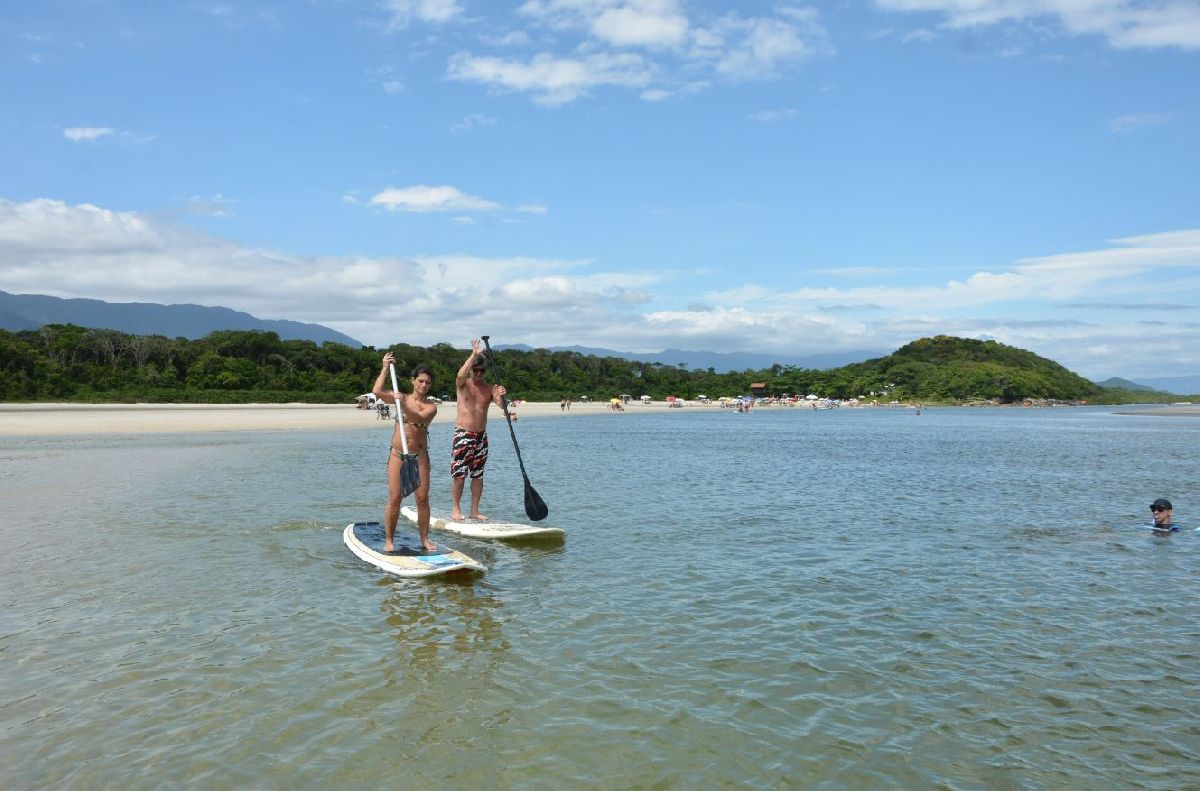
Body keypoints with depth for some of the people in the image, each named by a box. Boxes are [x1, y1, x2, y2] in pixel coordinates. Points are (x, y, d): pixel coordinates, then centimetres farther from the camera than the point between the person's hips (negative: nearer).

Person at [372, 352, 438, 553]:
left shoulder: (431, 407, 0)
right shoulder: (401, 398, 5)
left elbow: (418, 418, -21)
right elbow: (377, 392, -10)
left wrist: (403, 405, -34)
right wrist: (385, 368, -7)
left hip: (419, 456, 0)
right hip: (397, 454, 0)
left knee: (422, 498, 0)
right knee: (395, 499, -4)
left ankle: (424, 539, 10)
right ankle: (389, 540, 5)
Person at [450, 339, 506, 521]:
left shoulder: (489, 388, 7)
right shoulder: (463, 384, -1)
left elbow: (501, 405, -6)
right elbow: (461, 374, -25)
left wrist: (500, 396, -28)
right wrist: (474, 355, -27)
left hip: (481, 436, 3)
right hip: (463, 435, -3)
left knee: (478, 475, 7)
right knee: (459, 474, -4)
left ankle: (474, 511, 15)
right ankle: (455, 509, 7)